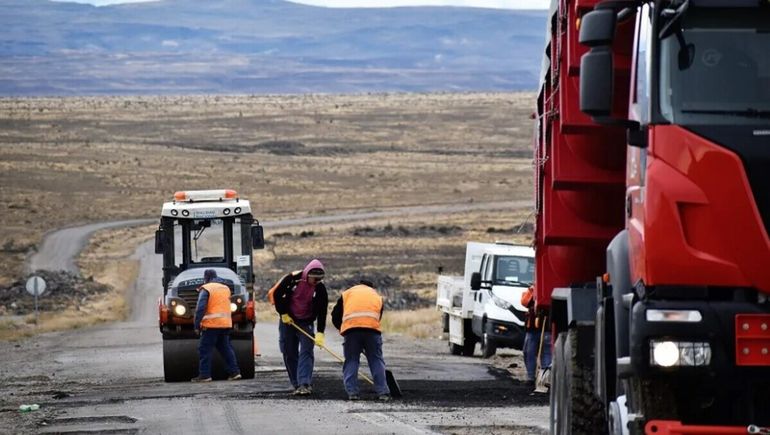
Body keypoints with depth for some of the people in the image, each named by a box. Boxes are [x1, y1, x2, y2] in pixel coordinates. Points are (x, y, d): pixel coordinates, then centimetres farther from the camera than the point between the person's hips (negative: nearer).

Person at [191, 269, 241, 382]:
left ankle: (204, 375, -6)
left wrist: (197, 325, -11)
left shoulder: (206, 289, -6)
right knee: (225, 348, 14)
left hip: (211, 325, -7)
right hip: (226, 324, 7)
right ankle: (234, 372, 11)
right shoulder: (226, 289, 16)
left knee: (204, 349, -2)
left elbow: (200, 309, -13)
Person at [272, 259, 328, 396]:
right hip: (288, 320, 1)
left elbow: (322, 312, -15)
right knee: (289, 354, 3)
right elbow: (277, 294, -5)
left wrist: (320, 333, -22)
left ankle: (304, 384, -21)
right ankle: (297, 384, 12)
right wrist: (283, 313, -6)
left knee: (306, 352, -15)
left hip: (306, 323, -1)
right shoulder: (293, 279, -16)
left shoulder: (320, 288, -13)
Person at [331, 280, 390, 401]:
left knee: (351, 360, 10)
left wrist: (342, 329, 38)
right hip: (372, 327, 0)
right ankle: (383, 392, 3)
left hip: (350, 327, 0)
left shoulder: (347, 293, 28)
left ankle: (352, 392, 3)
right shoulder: (377, 296, 30)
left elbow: (335, 317, 22)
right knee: (376, 360, 8)